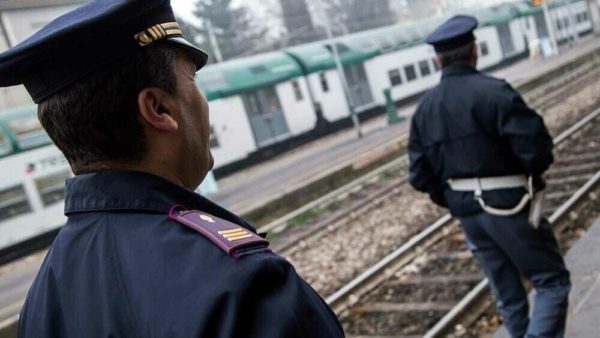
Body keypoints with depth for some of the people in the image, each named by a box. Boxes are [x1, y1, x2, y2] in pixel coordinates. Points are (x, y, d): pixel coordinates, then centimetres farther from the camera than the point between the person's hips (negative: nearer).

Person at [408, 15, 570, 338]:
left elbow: (420, 174, 5)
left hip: (466, 211, 6)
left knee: (507, 292, 18)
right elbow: (534, 144, -21)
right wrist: (532, 172, 0)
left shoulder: (425, 107, 4)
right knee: (552, 281, 6)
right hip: (508, 204, -6)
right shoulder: (493, 91, -15)